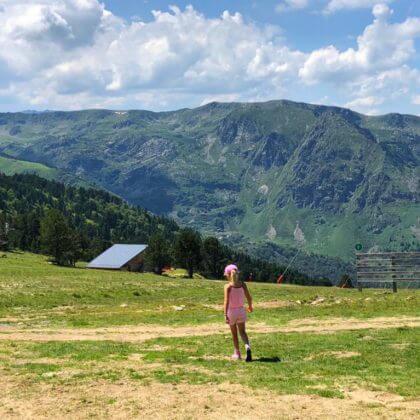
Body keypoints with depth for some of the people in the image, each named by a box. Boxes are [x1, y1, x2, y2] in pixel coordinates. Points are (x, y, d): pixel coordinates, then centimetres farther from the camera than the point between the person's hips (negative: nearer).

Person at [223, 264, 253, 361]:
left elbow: (226, 301, -22)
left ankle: (237, 353, 27)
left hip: (231, 311, -2)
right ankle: (247, 347, -22)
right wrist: (250, 306, 21)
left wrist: (225, 315, -26)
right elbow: (249, 297, 2)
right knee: (242, 332, 6)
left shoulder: (228, 286, -15)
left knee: (234, 334, 15)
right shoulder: (242, 284, -3)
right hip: (241, 310, 2)